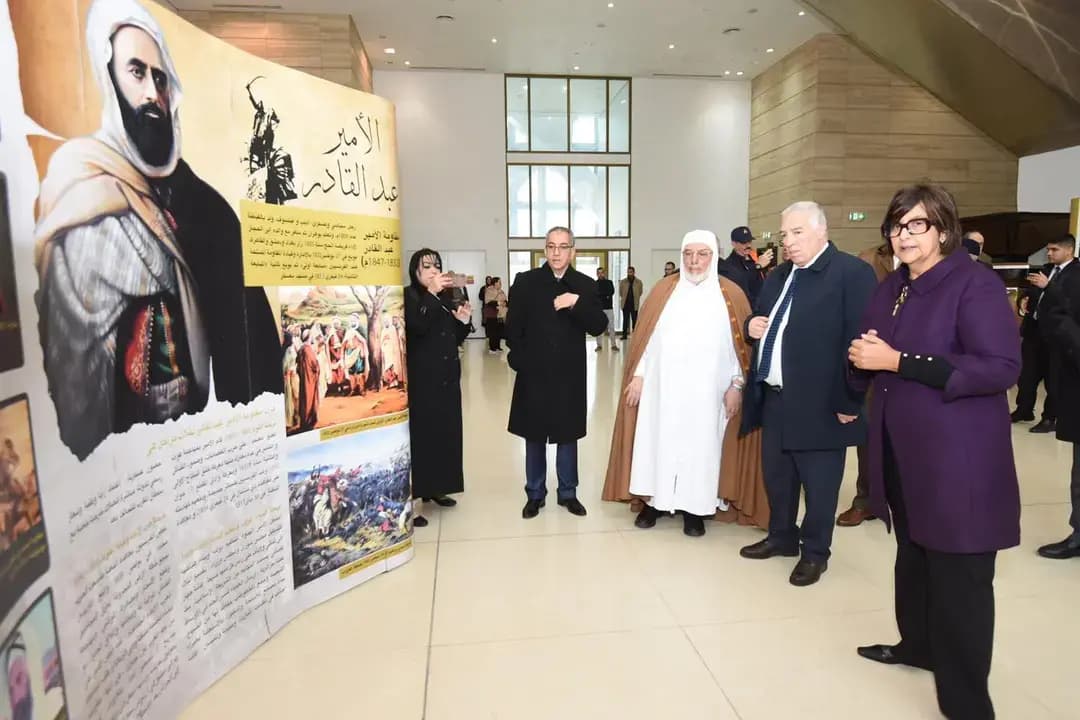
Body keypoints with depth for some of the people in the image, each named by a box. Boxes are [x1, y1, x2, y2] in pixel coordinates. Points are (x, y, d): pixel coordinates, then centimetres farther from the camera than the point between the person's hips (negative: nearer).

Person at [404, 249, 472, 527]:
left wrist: (463, 321, -2)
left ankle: (435, 487, 26)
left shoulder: (446, 298, 14)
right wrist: (431, 293, -30)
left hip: (447, 377, 8)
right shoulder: (408, 296, -6)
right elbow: (418, 326, -25)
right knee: (420, 435, -7)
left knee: (445, 433, 12)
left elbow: (456, 340, 17)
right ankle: (410, 500, -2)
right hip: (420, 379, -7)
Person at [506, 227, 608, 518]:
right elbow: (513, 327, 1)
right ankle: (535, 494, 24)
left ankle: (568, 493, 26)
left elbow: (599, 327, -8)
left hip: (569, 375, 1)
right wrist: (519, 360, -5)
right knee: (534, 437, 10)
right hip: (534, 374, 0)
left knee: (568, 436, 11)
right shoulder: (525, 282, 0)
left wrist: (577, 303, -21)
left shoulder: (585, 285, 1)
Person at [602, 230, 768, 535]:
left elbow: (743, 344, 0)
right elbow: (645, 336, 4)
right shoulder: (664, 289, 4)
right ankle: (654, 500, 22)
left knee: (700, 444, 6)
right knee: (658, 440, 7)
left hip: (707, 392, -1)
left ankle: (695, 508, 20)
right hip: (662, 387, 1)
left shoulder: (731, 294, 0)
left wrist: (737, 385, -4)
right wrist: (638, 375, -1)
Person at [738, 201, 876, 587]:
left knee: (818, 483, 8)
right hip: (774, 397, 8)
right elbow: (761, 320, 25)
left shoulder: (852, 272, -12)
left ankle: (815, 552, 26)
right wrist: (753, 325, 0)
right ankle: (781, 537, 38)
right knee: (776, 475, 19)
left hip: (818, 402, -7)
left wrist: (847, 401, -19)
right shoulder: (778, 276, 14)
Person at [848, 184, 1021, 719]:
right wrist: (861, 356, -7)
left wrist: (899, 361, -24)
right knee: (912, 555, 21)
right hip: (901, 450, 7)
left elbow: (1002, 368, -21)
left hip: (956, 458, -7)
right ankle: (918, 643, 41)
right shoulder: (892, 288, 11)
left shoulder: (975, 283, -12)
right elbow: (873, 357, 18)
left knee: (958, 577, 1)